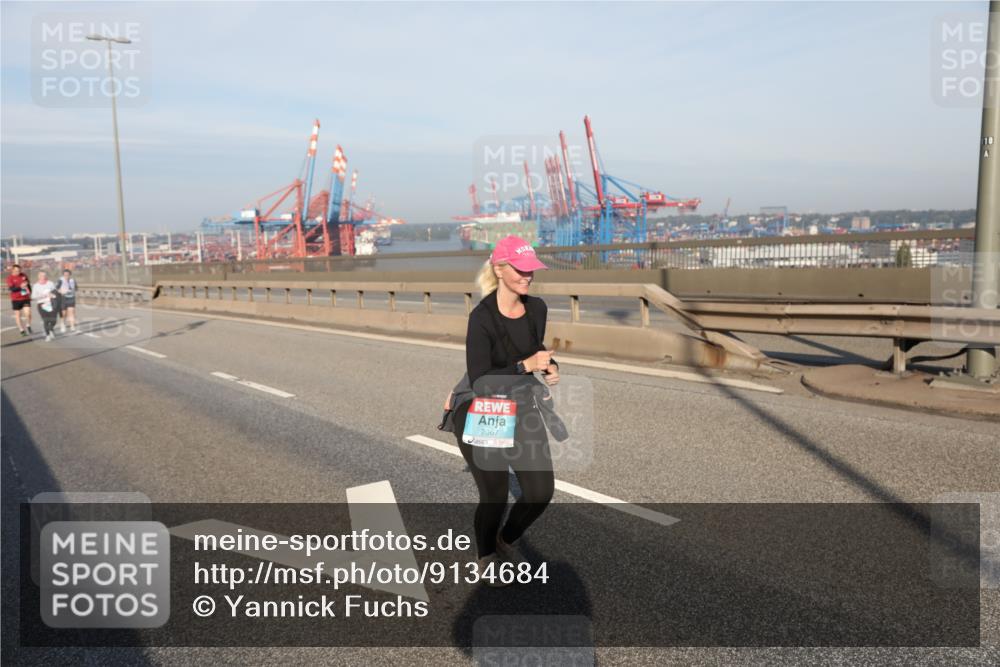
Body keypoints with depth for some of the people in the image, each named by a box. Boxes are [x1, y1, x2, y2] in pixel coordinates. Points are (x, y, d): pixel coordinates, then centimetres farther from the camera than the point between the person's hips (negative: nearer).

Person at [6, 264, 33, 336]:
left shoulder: (24, 275, 3)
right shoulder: (10, 278, -7)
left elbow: (28, 284, 18)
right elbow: (11, 288, -17)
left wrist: (29, 291, 13)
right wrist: (20, 287, -30)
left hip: (26, 298, 2)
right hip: (16, 299, -2)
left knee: (28, 313, -11)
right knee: (18, 314, 5)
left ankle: (28, 326, 13)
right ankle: (21, 330, 16)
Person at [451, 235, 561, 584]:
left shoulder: (537, 308, -5)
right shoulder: (482, 317, -24)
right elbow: (479, 382, -26)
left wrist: (549, 366, -5)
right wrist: (526, 365, -30)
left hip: (521, 411, 6)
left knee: (541, 492, 1)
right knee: (494, 496, 2)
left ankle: (506, 539, 33)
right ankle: (486, 555, 34)